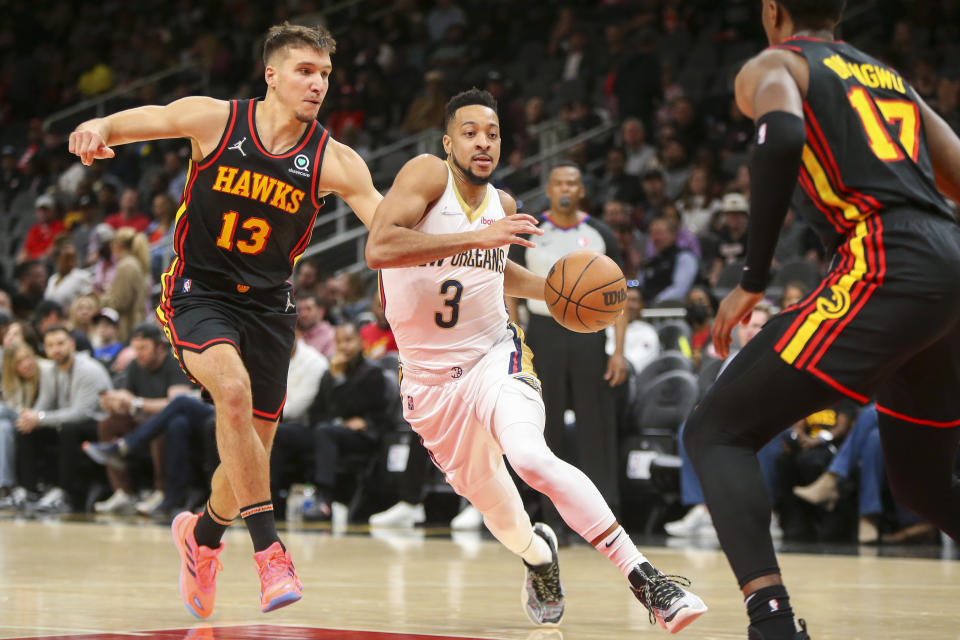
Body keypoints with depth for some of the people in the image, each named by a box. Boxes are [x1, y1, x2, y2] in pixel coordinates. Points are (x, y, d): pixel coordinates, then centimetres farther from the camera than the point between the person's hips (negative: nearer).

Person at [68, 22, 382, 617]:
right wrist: (99, 129, -26)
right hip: (200, 294, -3)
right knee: (234, 389, -32)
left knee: (253, 453, 7)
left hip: (268, 304, 3)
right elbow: (138, 121, -3)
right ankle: (270, 551, -28)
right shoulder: (215, 119, -10)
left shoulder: (333, 160, -8)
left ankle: (202, 533, 41)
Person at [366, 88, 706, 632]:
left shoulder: (503, 205, 3)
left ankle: (646, 579, -33)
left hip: (494, 357, 0)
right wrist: (478, 237, -35)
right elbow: (378, 248, -30)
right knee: (493, 503, 11)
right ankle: (537, 552, 49)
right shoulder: (427, 175, -12)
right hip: (429, 378, 0)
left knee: (530, 456, -30)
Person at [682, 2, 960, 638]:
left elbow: (783, 136, -15)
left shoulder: (771, 66, 9)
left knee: (717, 432, -4)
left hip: (884, 270, -7)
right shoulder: (891, 77, 30)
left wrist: (752, 282, -11)